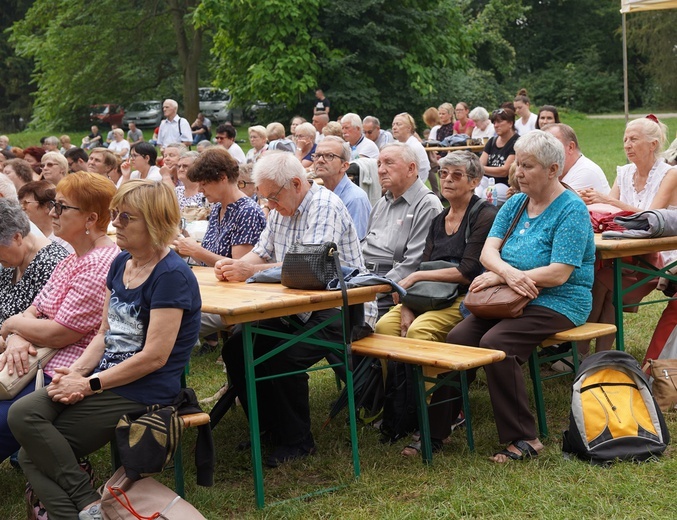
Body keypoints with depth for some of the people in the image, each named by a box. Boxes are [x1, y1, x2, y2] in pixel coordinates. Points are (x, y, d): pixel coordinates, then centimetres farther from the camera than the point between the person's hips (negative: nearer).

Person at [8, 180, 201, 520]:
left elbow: (154, 356, -19)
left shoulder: (171, 276, -15)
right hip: (105, 379, 9)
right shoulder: (121, 264, 12)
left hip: (143, 393, -8)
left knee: (35, 455, -16)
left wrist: (90, 384, -16)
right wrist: (77, 372, -4)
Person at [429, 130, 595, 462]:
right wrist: (509, 273, -24)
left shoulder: (571, 210, -10)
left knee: (495, 342, -30)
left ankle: (523, 439, -20)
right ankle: (436, 429, -10)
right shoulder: (515, 204, 12)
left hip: (557, 303, -7)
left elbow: (558, 274, -19)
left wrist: (498, 277, -16)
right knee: (458, 337, -17)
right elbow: (488, 251, 0)